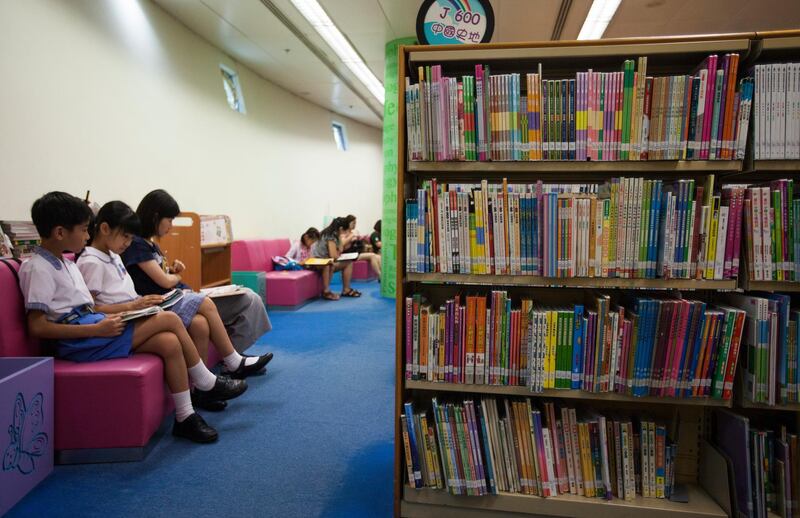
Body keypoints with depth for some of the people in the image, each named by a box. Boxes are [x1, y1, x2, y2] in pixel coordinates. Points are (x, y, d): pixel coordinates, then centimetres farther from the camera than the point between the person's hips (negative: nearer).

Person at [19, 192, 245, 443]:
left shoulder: (65, 262, 19)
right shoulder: (37, 268, -9)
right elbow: (37, 326, -17)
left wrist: (109, 318, 1)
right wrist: (98, 329, -21)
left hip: (91, 330, 9)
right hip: (78, 342, -8)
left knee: (170, 342, -13)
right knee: (169, 320, -16)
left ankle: (185, 418, -5)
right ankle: (208, 384, 1)